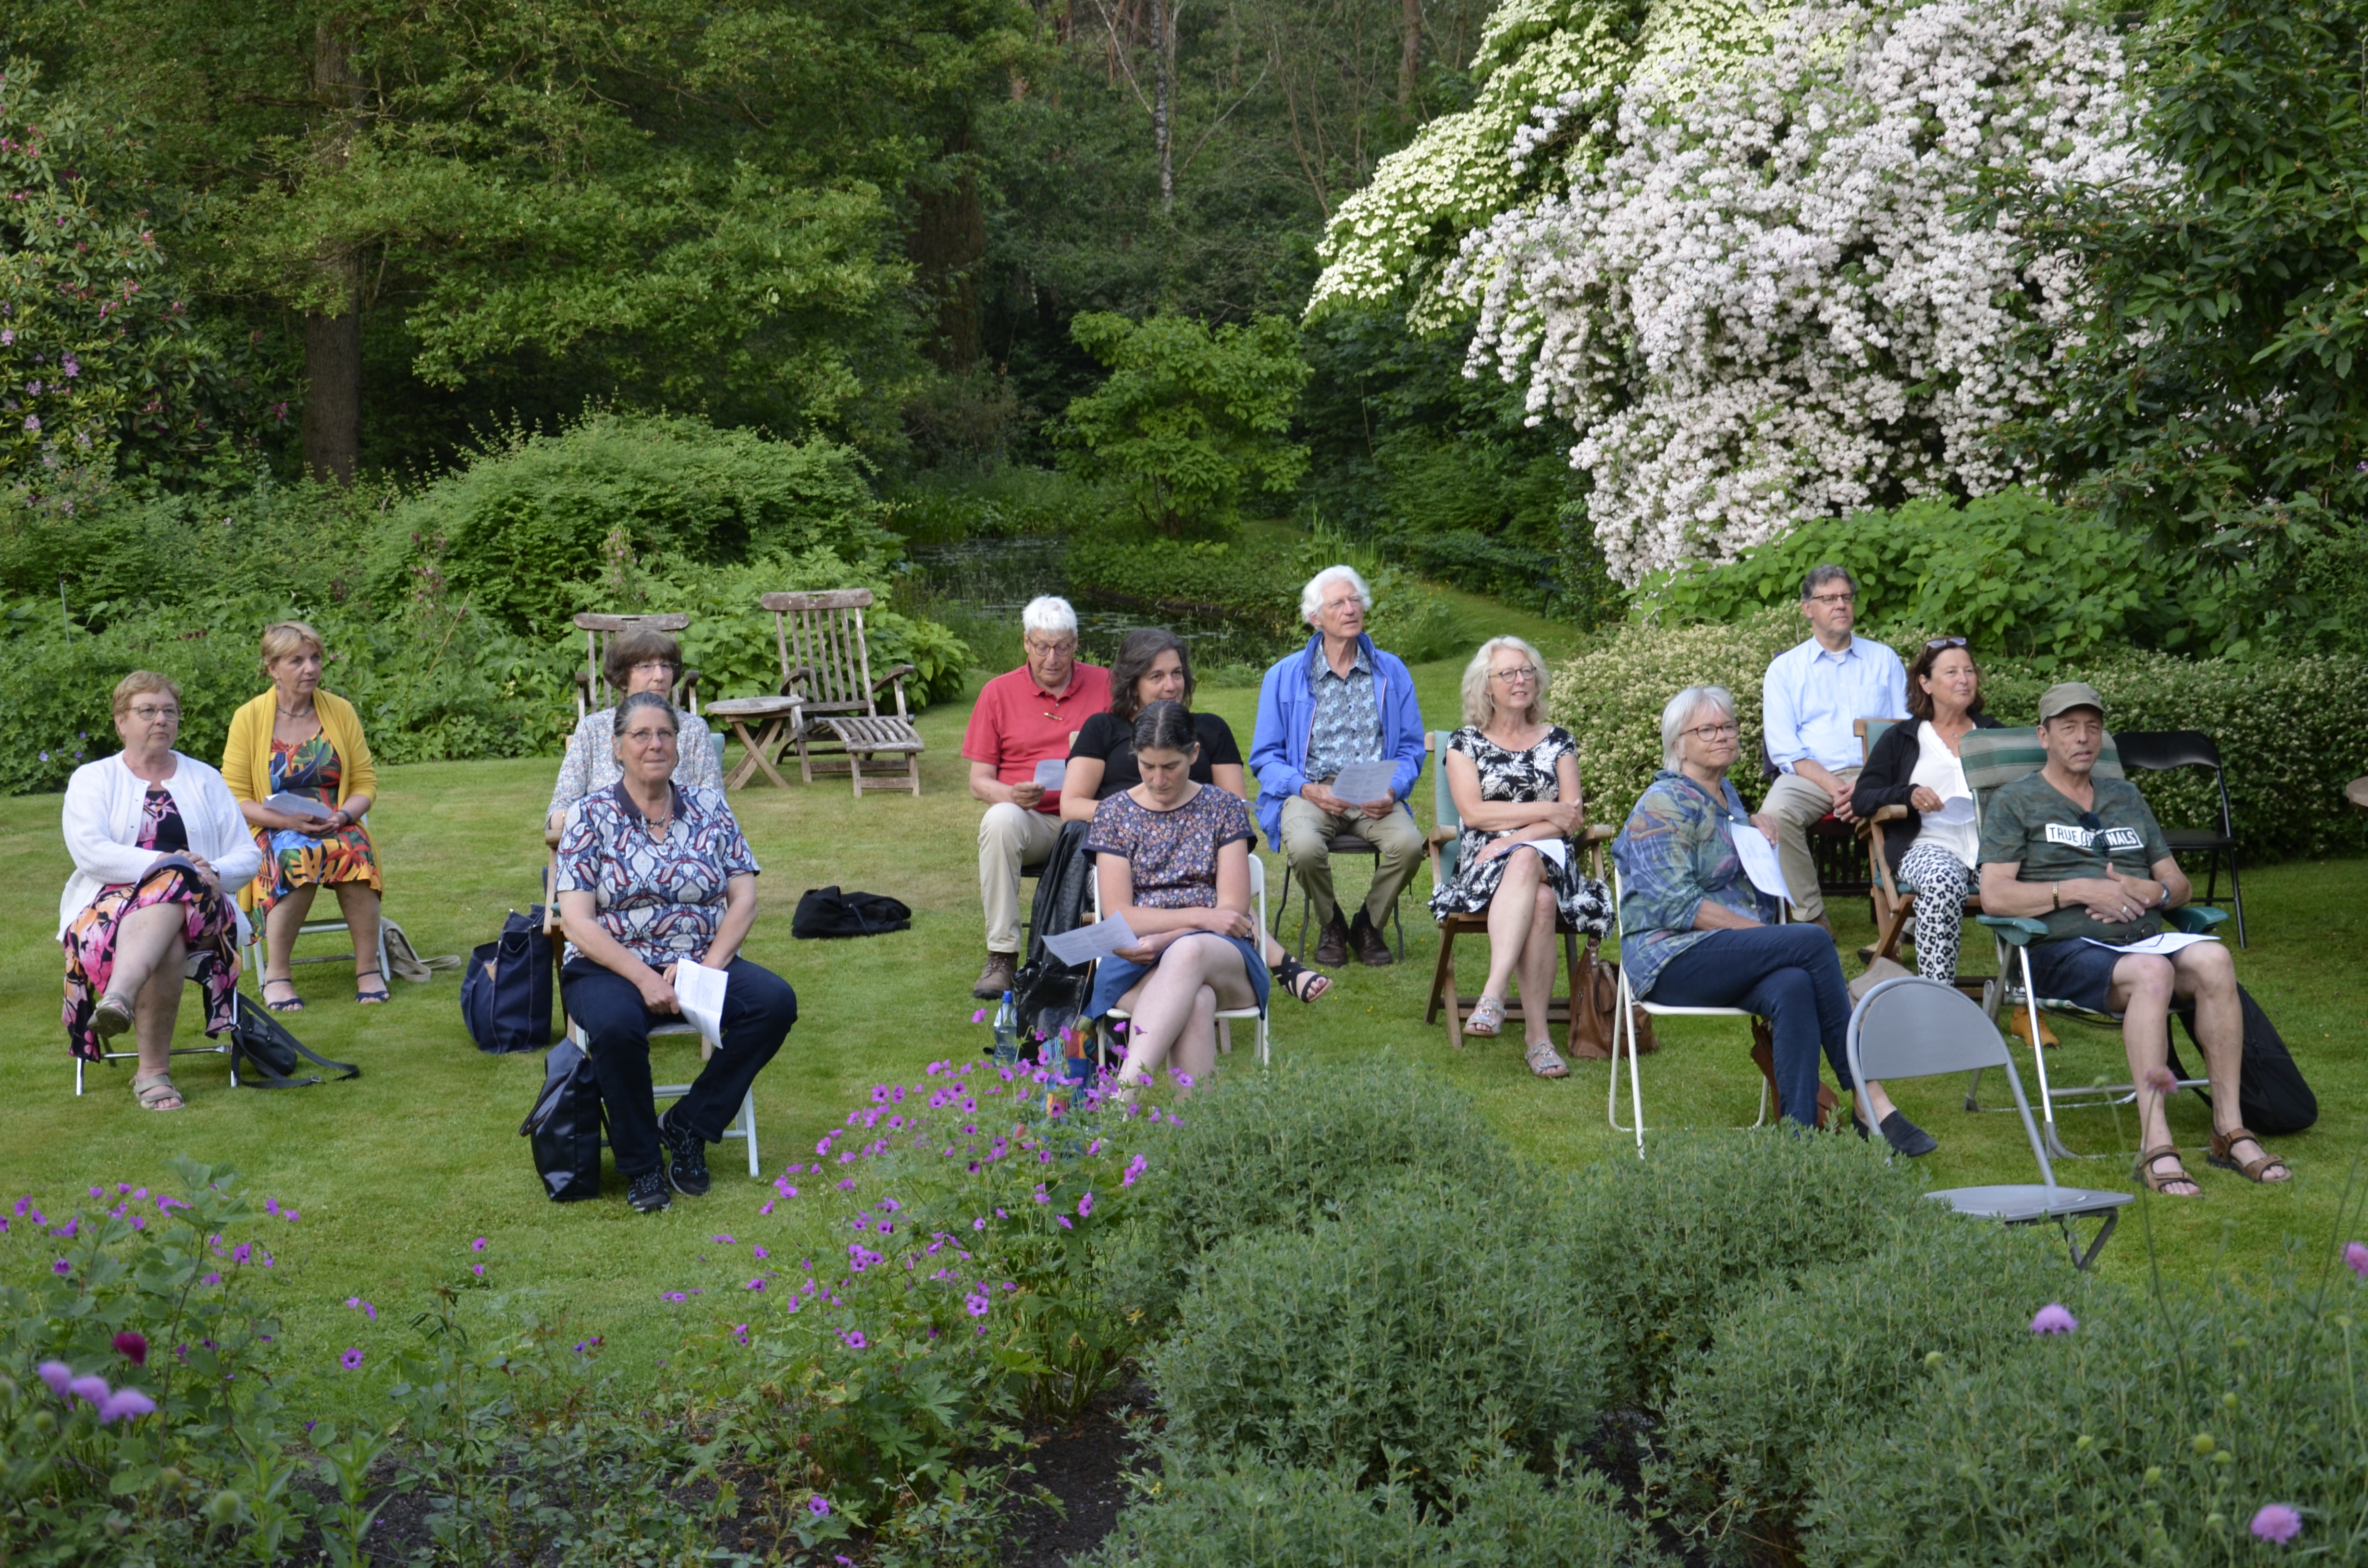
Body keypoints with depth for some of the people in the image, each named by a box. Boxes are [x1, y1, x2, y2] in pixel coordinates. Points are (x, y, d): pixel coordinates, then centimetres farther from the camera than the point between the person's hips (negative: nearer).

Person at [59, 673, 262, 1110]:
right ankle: (153, 1071, -36)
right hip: (109, 907, -1)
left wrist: (211, 872, -9)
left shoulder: (204, 780, 21)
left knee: (173, 887, -38)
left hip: (197, 909, 1)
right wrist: (166, 863, -17)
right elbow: (89, 852, -5)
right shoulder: (92, 779, 14)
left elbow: (249, 855, 14)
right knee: (166, 948, -37)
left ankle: (118, 1000, -52)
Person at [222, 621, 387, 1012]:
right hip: (273, 830, -2)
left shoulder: (341, 711, 8)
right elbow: (234, 797, -2)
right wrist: (288, 821, -17)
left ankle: (368, 969, -24)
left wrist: (343, 815, -13)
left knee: (356, 851, -33)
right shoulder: (249, 718, 0)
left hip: (337, 827, 2)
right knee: (297, 857, -37)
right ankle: (276, 975, -25)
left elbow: (365, 782, 8)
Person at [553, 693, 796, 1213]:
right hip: (612, 968, -3)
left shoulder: (710, 809, 9)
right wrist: (643, 977, -21)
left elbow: (744, 899, 3)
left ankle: (688, 1126, -8)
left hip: (703, 962, 3)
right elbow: (578, 921, -8)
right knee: (616, 1025, -37)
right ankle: (640, 1163, -14)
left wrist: (709, 968, -13)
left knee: (775, 1001, -24)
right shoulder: (590, 816, 0)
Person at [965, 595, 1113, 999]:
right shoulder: (998, 693, 10)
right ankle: (1002, 958, -31)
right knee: (1000, 820, -36)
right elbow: (979, 782, 8)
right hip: (1028, 819, 1)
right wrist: (1011, 795, -14)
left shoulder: (1105, 685, 10)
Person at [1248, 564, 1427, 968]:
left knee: (1408, 843, -31)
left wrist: (1393, 790, -10)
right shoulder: (1284, 676, 9)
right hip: (1309, 791, -1)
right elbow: (1264, 756, 6)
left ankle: (1369, 926, -1)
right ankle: (1331, 927, -2)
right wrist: (1308, 790, -13)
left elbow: (1411, 748, 12)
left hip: (1374, 796, 1)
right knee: (1305, 846, -35)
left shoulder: (1392, 672, 13)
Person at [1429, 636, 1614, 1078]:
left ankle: (1493, 994, -47)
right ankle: (1537, 1032, -44)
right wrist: (1548, 812, -4)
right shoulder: (1465, 744, 13)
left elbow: (1572, 821, 5)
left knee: (1525, 863, -38)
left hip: (1550, 859, 1)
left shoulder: (1557, 741, 17)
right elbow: (1473, 813, -3)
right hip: (1485, 863, -1)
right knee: (1539, 902, -37)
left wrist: (1514, 838, -12)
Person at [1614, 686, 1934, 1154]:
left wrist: (1763, 841, 14)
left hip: (1732, 957, 7)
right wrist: (1772, 935, -17)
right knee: (1815, 942, -26)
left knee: (1793, 988, -30)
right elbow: (1680, 907, -15)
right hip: (1674, 959, -7)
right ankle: (1868, 1099, -24)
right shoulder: (1663, 805, -5)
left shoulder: (1728, 797, 22)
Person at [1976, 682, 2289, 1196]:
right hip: (2064, 950, -5)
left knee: (2212, 958, -29)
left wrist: (2150, 891, -1)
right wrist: (2079, 890, -12)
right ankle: (2155, 1144, -41)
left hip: (2143, 937, 5)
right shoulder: (2015, 802, 9)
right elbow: (1994, 895, -4)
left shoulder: (2127, 798, 26)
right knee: (2152, 972, -37)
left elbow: (2179, 885, 23)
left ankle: (2229, 1130, -27)